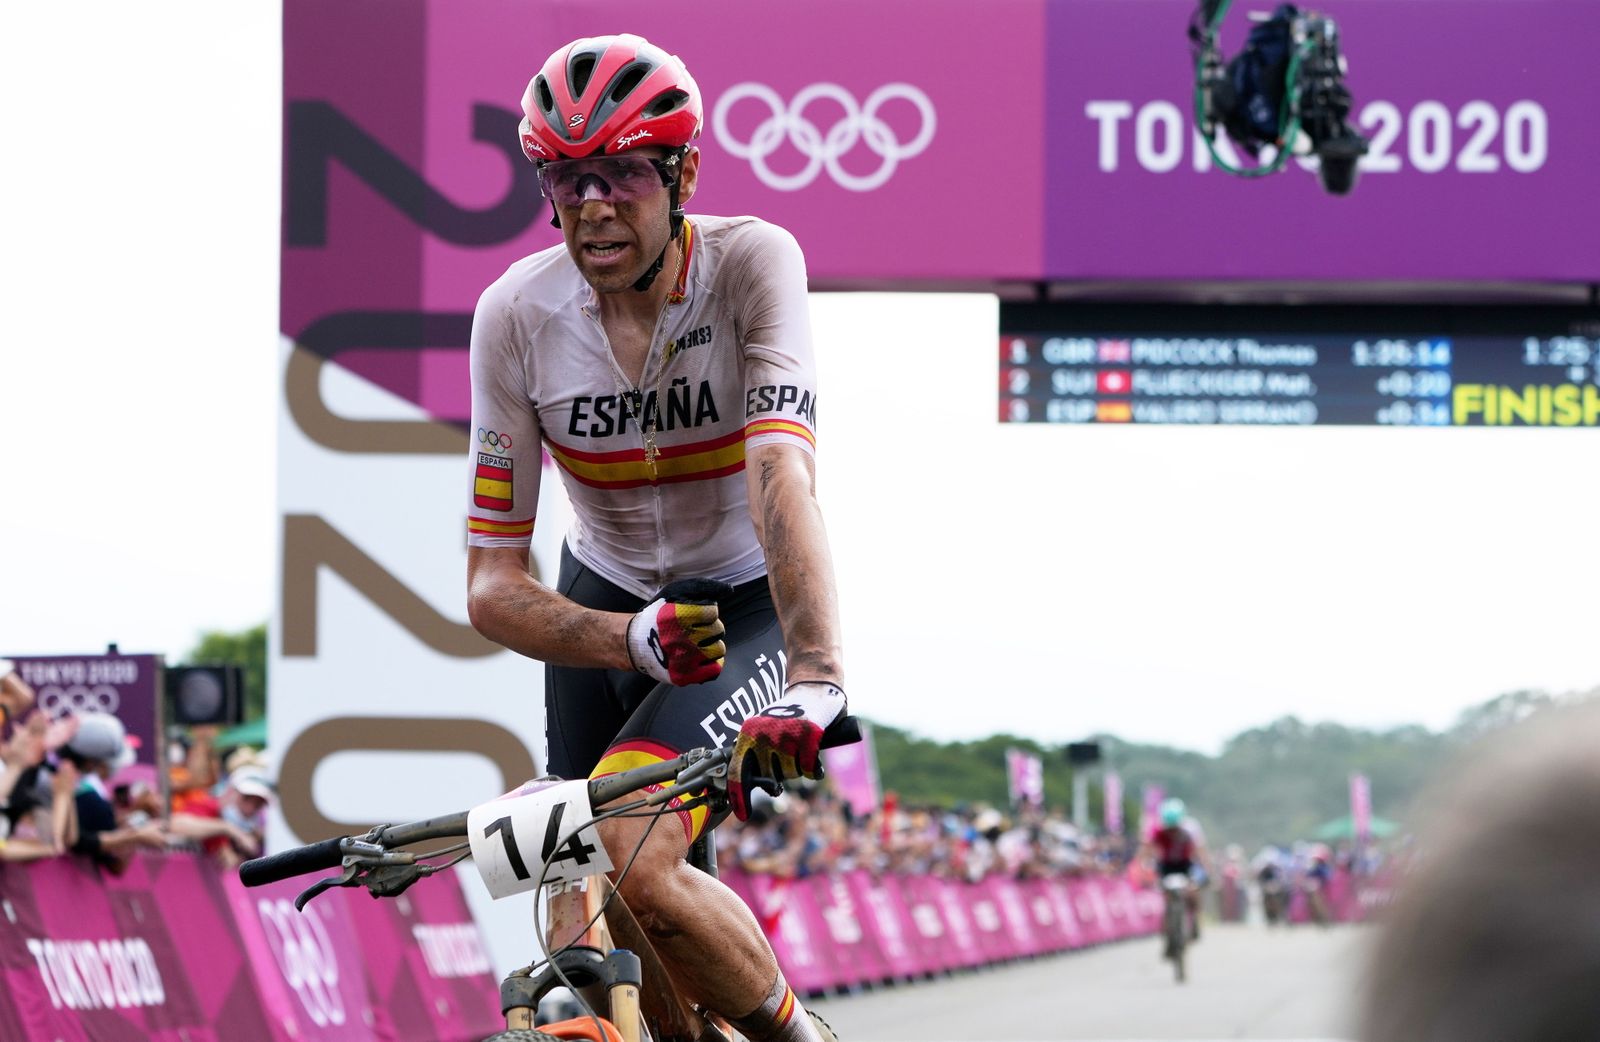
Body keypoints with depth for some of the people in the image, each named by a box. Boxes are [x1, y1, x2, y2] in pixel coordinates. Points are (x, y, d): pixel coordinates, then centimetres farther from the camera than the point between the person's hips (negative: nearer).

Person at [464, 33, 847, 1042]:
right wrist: (633, 641, -38)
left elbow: (783, 479, -39)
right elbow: (494, 585, -18)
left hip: (751, 607, -4)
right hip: (605, 605, 4)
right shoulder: (517, 315, -18)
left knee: (633, 861, -25)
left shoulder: (752, 261, -24)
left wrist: (816, 677, -54)